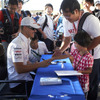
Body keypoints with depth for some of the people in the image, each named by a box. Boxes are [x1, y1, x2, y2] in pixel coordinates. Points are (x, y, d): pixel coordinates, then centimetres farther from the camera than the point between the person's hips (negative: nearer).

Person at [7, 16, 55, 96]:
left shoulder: (27, 41, 8)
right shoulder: (17, 44, -20)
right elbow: (19, 69, -23)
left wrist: (34, 65, -2)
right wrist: (39, 64, -22)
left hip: (25, 77, 8)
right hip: (18, 84, -8)